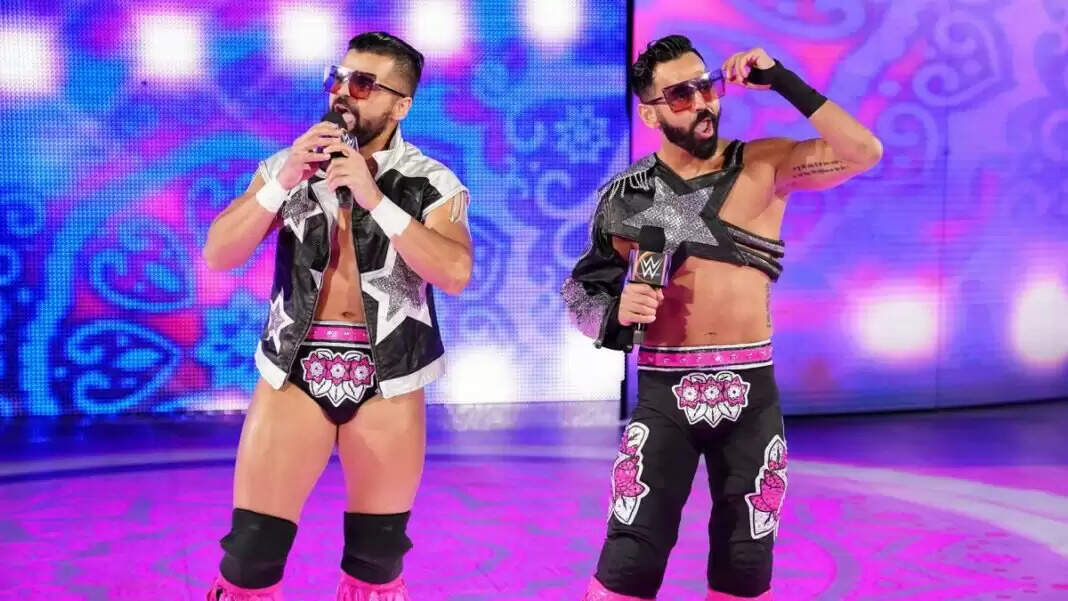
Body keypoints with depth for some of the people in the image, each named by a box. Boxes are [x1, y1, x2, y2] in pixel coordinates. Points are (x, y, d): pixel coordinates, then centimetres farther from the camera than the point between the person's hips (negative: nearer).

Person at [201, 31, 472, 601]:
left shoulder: (432, 183, -1)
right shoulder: (287, 164, 6)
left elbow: (455, 273, -16)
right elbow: (219, 255, -1)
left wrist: (375, 199, -21)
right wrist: (282, 181, -14)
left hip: (387, 379, -1)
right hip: (294, 369, 1)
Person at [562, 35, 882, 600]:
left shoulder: (766, 164, -1)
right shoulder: (629, 194, 0)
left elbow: (862, 152, -15)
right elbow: (581, 288, 7)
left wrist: (781, 81, -17)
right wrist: (615, 313, -15)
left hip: (751, 386, 1)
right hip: (665, 388, -1)